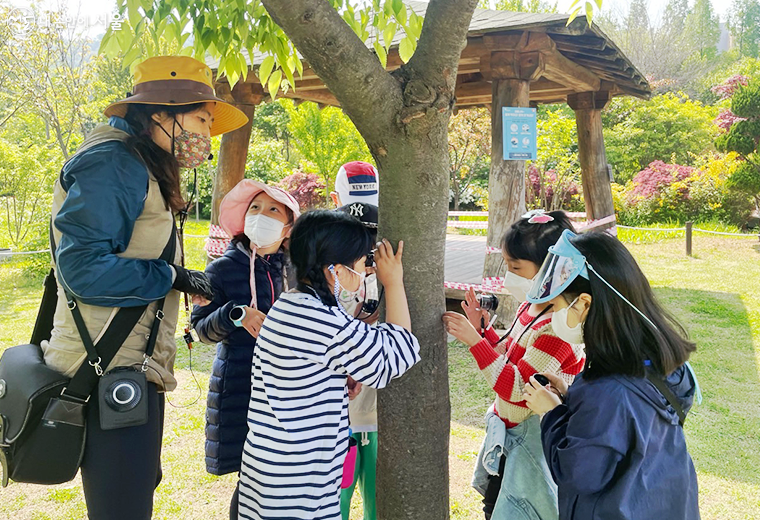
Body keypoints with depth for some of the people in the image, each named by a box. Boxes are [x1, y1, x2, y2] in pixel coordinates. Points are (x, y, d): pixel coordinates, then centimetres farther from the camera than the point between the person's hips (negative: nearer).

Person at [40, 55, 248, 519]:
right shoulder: (112, 162, -14)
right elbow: (81, 265, -23)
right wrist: (173, 277, -15)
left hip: (133, 365, 10)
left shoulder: (145, 168, 18)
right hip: (110, 372, -10)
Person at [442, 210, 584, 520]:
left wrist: (474, 341, -31)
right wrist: (483, 329, 0)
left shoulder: (560, 328, -27)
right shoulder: (530, 308, 2)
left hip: (532, 440, -9)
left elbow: (516, 387, -28)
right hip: (508, 431, 9)